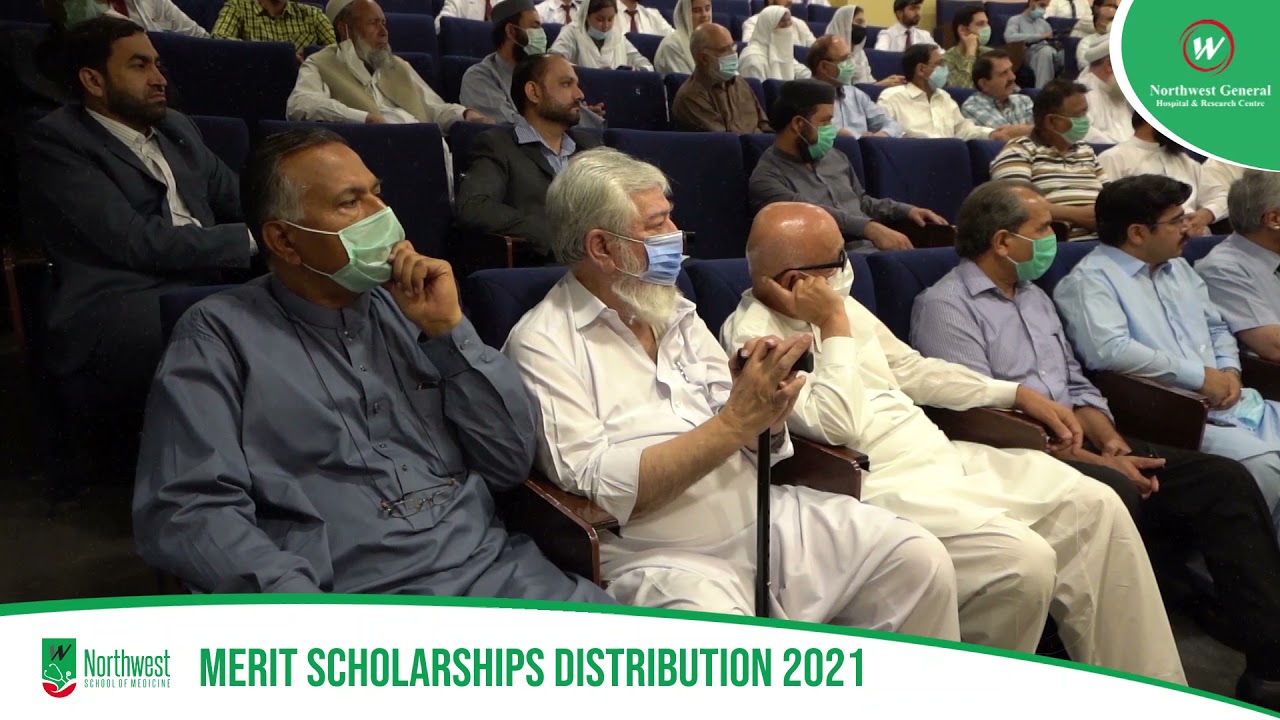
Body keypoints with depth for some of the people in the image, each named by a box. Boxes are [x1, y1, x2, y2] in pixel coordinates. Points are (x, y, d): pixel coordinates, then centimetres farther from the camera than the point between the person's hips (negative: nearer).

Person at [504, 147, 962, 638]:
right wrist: (733, 423, -21)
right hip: (662, 555, -6)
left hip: (766, 514, 7)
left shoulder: (677, 314, 12)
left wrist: (766, 412, -13)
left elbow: (755, 442, 12)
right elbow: (600, 489, -19)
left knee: (921, 560, -5)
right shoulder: (542, 345, -8)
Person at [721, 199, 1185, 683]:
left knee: (1094, 505, 0)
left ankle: (1146, 693, 11)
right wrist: (835, 328, -18)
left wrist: (1016, 394, 21)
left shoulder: (839, 301, 12)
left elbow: (911, 370, 23)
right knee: (1023, 559, -26)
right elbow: (836, 427, -24)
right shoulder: (755, 334, -14)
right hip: (879, 484, -9)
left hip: (938, 453, 9)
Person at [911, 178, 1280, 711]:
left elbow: (1077, 384, 20)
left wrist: (1112, 441, -2)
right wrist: (1098, 461, -16)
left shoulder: (1035, 297, 21)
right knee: (1115, 495, -35)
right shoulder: (945, 307, -8)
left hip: (1086, 447, 9)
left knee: (1223, 480, -7)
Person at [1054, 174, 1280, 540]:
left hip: (1233, 402, 9)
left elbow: (1217, 328, 29)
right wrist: (1200, 375, -16)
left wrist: (1229, 370, 5)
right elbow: (1108, 351, -24)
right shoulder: (1090, 280, -8)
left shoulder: (1179, 268, 22)